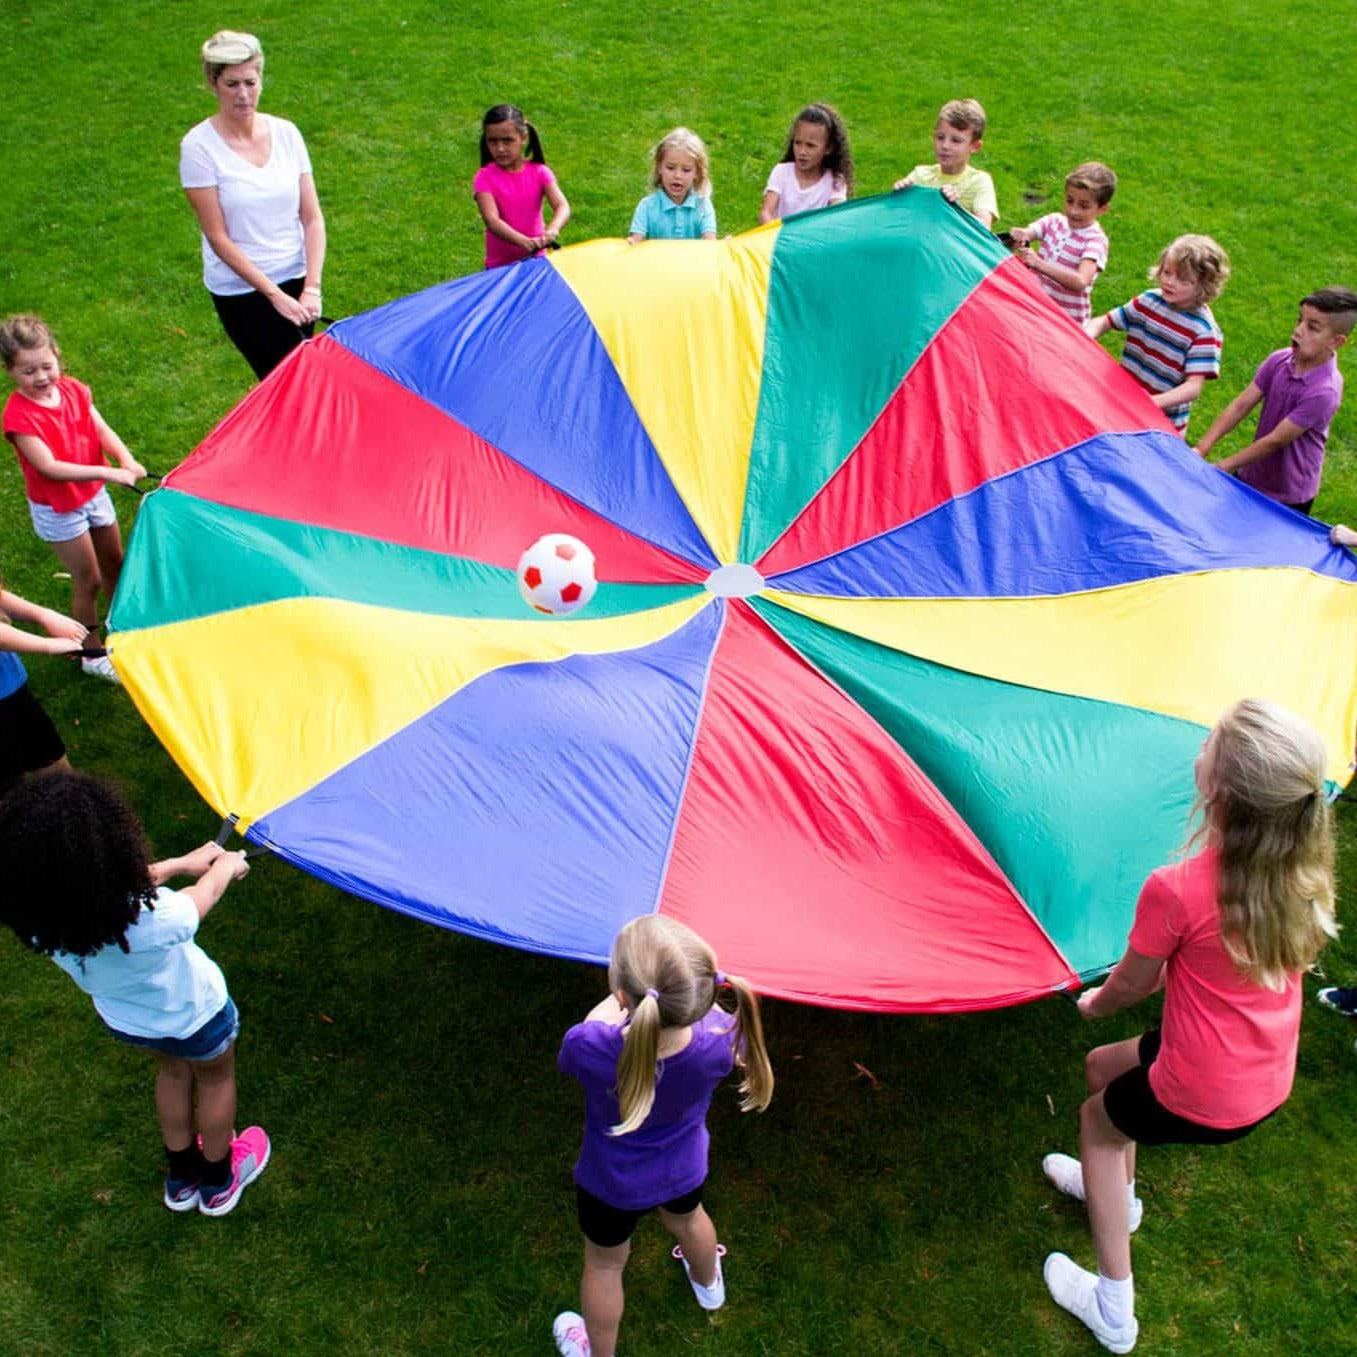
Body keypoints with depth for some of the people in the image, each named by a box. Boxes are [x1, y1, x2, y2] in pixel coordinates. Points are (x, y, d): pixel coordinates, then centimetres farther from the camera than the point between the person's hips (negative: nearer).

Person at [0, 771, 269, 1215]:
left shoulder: (36, 914, -29)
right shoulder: (147, 920, -44)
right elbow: (199, 899, -19)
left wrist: (180, 863, 5)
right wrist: (226, 868, 4)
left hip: (123, 1019, 5)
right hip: (192, 1017, -4)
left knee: (174, 1070, 34)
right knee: (215, 1078, 27)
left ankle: (182, 1176, 54)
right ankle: (219, 1180, 51)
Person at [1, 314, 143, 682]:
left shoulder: (73, 389, -6)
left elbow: (102, 430, -11)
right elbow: (49, 467, -31)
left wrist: (126, 459, -31)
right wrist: (108, 472, -38)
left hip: (94, 494, 6)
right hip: (58, 510, -6)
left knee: (115, 565, 20)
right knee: (88, 580, 4)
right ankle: (92, 655, 23)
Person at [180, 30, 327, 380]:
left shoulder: (286, 133, 2)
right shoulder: (199, 146, -9)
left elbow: (312, 218, 1)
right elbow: (218, 238, -11)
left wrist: (312, 288, -11)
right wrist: (275, 295, -16)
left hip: (296, 277, 4)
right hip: (241, 289, -4)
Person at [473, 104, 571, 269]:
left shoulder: (539, 172, -1)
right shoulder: (484, 178, -7)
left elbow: (562, 207, -16)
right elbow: (492, 220, -21)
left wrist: (552, 230, -39)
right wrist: (525, 242, -38)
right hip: (500, 267, -2)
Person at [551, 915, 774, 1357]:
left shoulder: (590, 1047, -43)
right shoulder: (719, 1038, -39)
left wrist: (620, 998, -9)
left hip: (612, 1185, -3)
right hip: (685, 1170, 3)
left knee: (604, 1265, 28)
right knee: (686, 1220, 37)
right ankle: (708, 1284, 69)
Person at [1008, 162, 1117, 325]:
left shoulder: (1095, 240, -14)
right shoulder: (1055, 220, 2)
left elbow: (1080, 281, -31)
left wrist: (1039, 263, -41)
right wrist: (1018, 234, -37)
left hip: (1066, 320, -5)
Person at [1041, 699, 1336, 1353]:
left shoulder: (1175, 890, -29)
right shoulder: (1305, 874, -10)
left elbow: (1131, 986, -10)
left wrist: (1095, 1002, 11)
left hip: (1200, 1100, -6)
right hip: (1270, 1085, 6)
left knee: (1096, 1119, 24)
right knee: (1103, 1066, 28)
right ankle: (1113, 1188, 51)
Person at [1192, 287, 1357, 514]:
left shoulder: (1324, 391, -28)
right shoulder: (1280, 360, -10)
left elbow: (1275, 441, -25)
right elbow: (1240, 405, -10)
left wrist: (1222, 466, -21)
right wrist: (1202, 449, -18)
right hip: (1250, 478, 6)